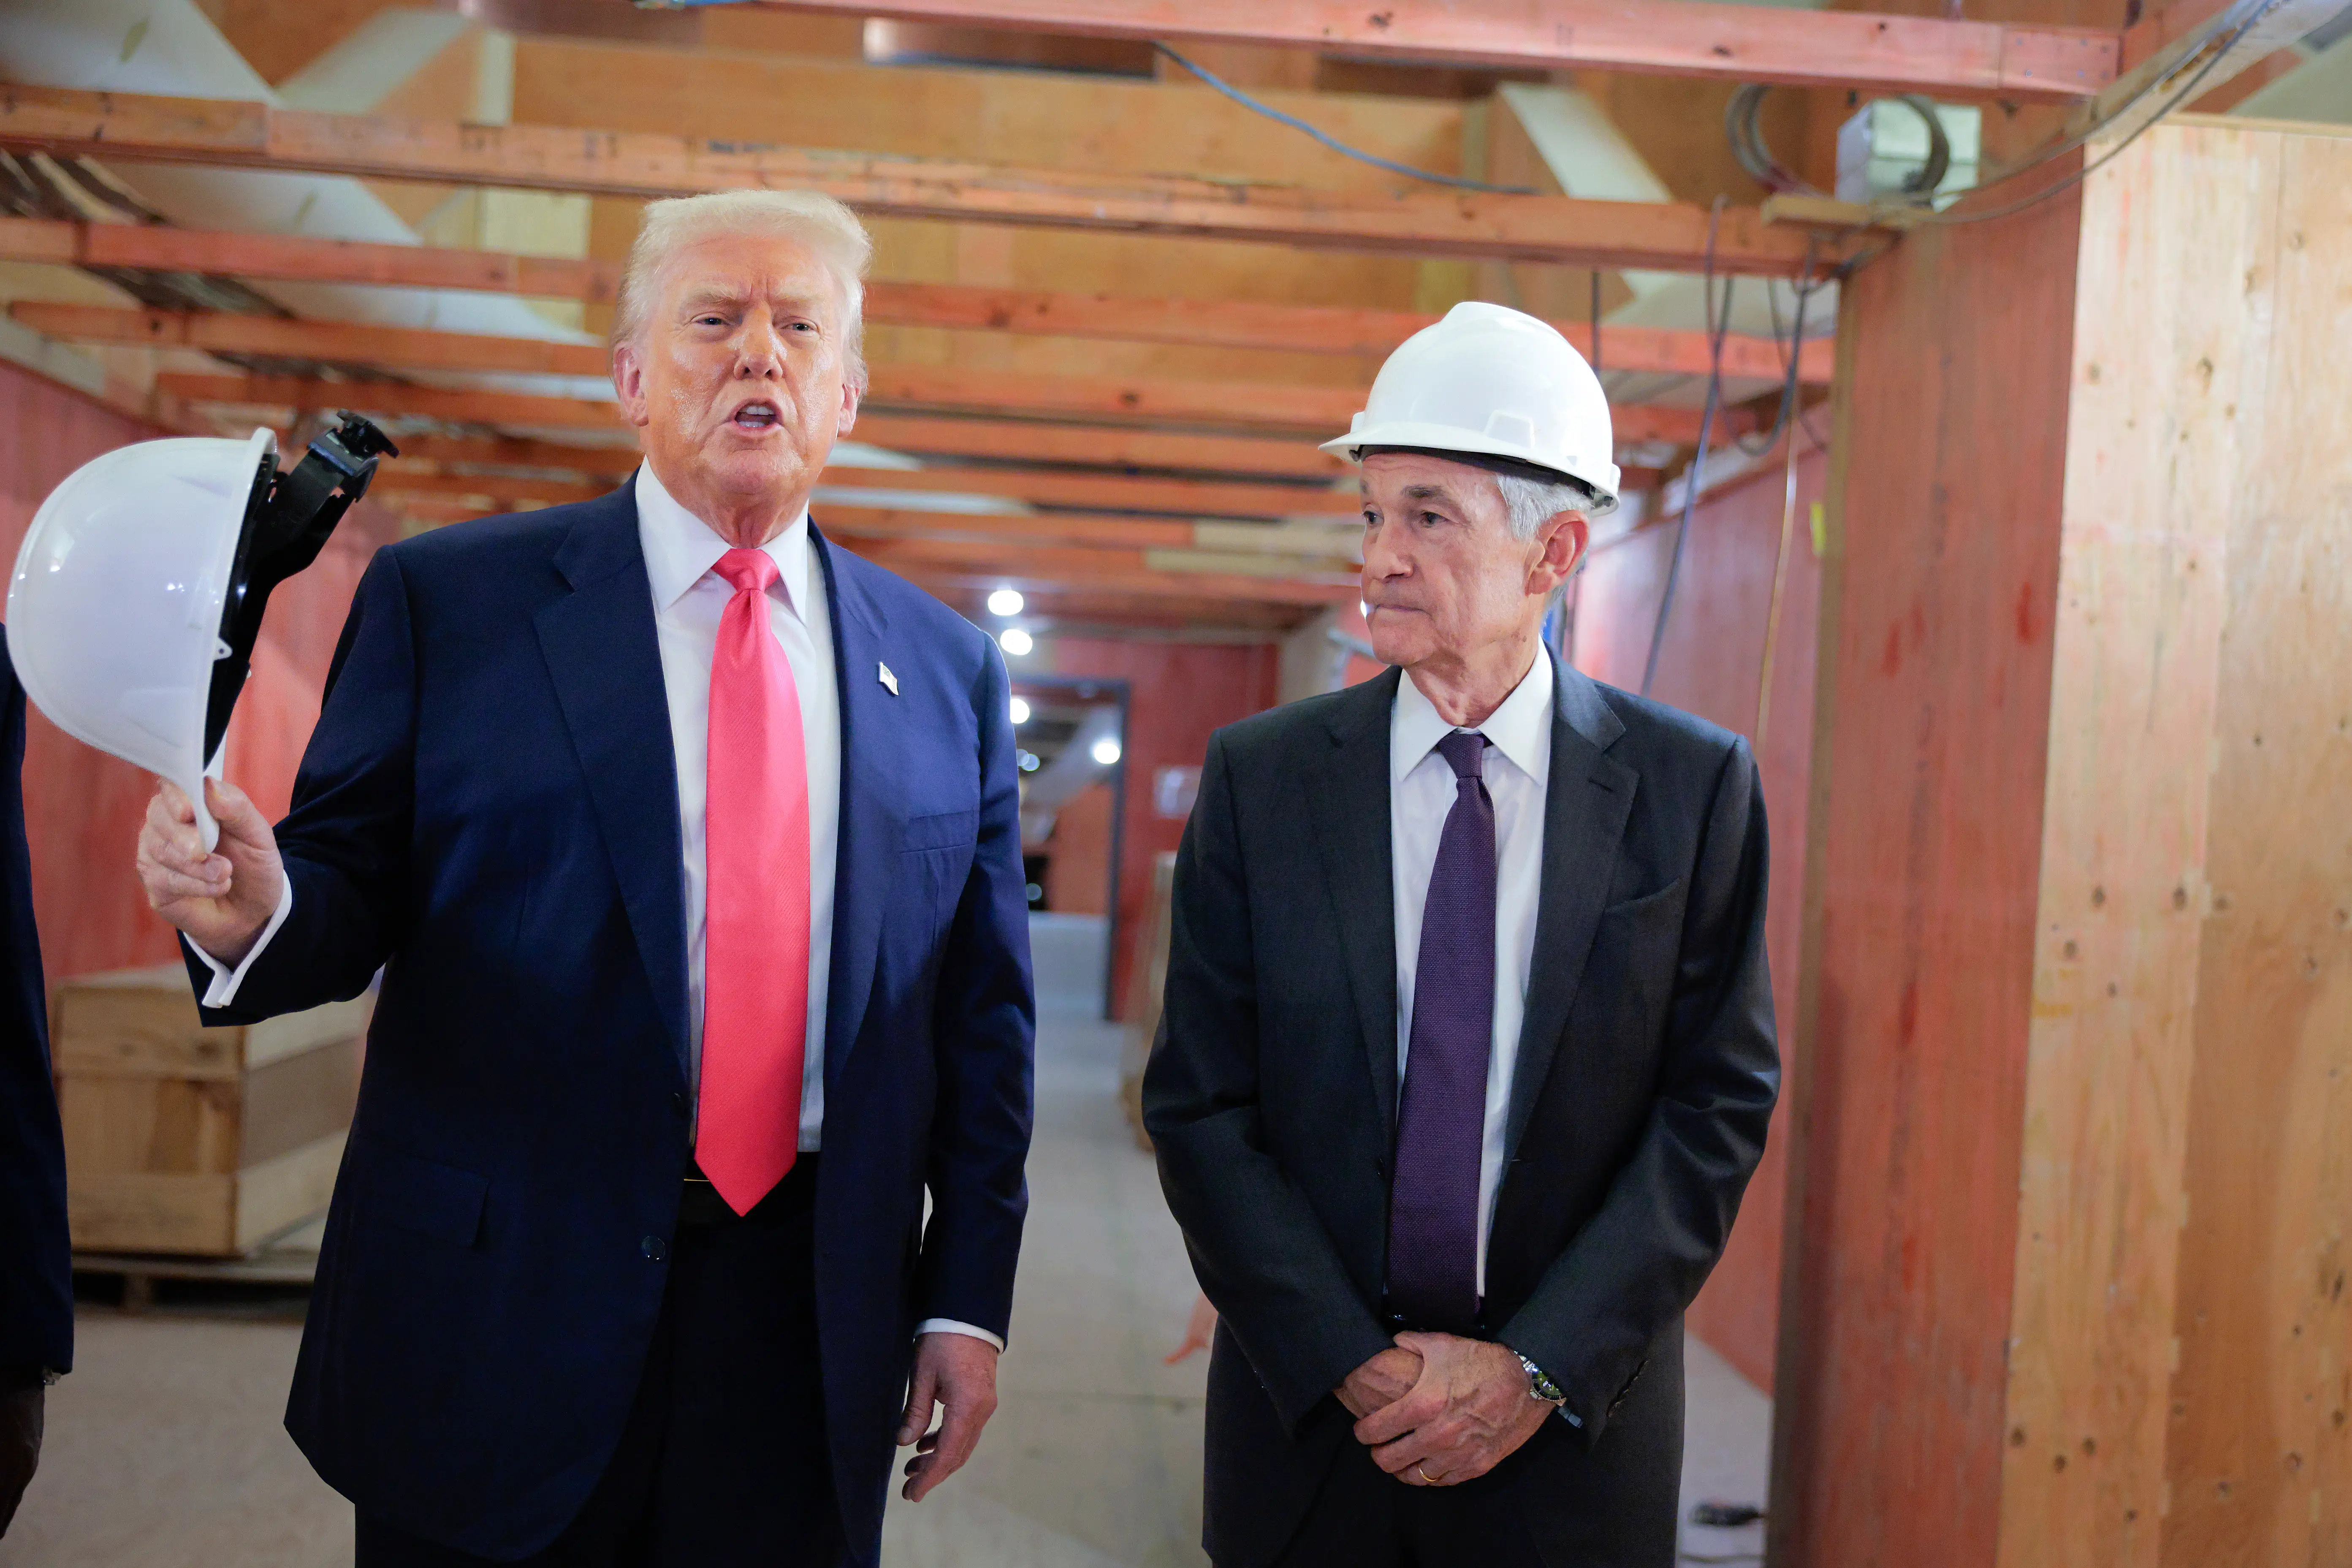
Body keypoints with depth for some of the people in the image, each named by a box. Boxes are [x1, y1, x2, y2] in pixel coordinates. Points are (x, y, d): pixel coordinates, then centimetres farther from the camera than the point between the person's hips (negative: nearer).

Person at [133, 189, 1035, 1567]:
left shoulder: (947, 668, 6)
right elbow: (355, 899, -1)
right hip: (498, 1324, -2)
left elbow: (982, 1007, 7)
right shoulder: (444, 601, 0)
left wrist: (968, 1296, 4)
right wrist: (260, 911, -24)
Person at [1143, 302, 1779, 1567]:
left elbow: (1719, 1105, -5)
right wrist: (1349, 1364, -12)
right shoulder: (1259, 777, -4)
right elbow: (1199, 1106, -4)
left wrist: (1543, 1367, -12)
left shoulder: (1694, 786, -5)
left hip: (1576, 1432, 0)